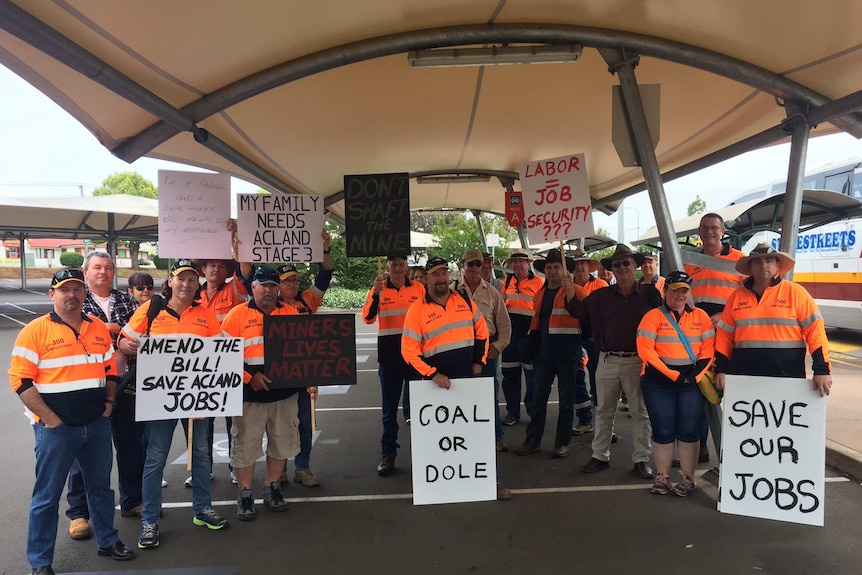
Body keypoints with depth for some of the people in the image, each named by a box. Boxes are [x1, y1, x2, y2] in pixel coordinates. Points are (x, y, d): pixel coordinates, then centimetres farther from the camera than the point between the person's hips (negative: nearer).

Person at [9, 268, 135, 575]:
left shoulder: (99, 328, 7)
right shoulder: (35, 331, -9)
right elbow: (20, 380, -12)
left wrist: (109, 404, 4)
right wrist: (49, 419, -15)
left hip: (97, 425, 5)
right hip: (56, 428, -4)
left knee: (100, 486, 17)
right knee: (47, 495, 7)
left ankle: (107, 540, 34)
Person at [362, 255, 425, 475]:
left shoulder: (418, 288, 2)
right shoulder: (378, 289, 0)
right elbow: (367, 318, -12)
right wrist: (375, 294, -26)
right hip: (389, 357, 0)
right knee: (390, 408, 8)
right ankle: (388, 454, 17)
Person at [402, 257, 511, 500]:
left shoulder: (465, 300, 3)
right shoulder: (417, 309, -8)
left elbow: (481, 331, 14)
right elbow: (409, 351, -10)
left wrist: (479, 361, 6)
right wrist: (432, 374, -17)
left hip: (468, 376, 3)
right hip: (439, 380, -3)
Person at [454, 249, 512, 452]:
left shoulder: (492, 292, 5)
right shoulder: (453, 291, 0)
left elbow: (504, 322, 8)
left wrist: (499, 345, -1)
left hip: (488, 346, 1)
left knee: (490, 393, 8)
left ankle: (497, 436, 20)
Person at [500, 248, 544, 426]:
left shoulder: (538, 282, -6)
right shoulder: (508, 281, 10)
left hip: (529, 334, -5)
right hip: (510, 333, 5)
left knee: (532, 375, 3)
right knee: (510, 374, 10)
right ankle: (512, 413, 22)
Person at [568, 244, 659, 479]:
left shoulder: (649, 293, 0)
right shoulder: (601, 296, 7)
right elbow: (581, 312, 10)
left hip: (637, 361, -2)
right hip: (608, 361, 3)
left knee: (641, 412, 6)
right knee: (604, 411, 11)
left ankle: (641, 459, 18)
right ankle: (600, 456, 22)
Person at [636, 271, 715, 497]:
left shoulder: (700, 316, 7)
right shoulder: (653, 316, -2)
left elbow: (708, 349, 4)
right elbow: (645, 350, -11)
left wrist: (696, 374, -11)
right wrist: (673, 375, -15)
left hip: (691, 382, 2)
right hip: (658, 382, -2)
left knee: (689, 430, 3)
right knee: (663, 431, 4)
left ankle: (688, 479, 14)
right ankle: (662, 477, 17)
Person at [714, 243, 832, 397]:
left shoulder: (795, 292, -1)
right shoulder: (737, 296, 7)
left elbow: (815, 330, -4)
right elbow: (724, 335, 10)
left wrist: (822, 370, -12)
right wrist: (721, 369, 3)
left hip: (787, 378, -2)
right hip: (744, 377, 2)